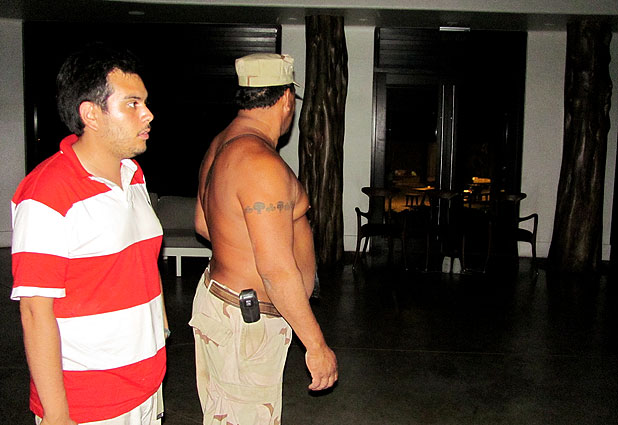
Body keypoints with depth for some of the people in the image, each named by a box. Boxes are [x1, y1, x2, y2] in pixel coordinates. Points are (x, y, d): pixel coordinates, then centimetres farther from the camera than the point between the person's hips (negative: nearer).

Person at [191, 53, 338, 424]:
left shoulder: (221, 145, 6)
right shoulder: (263, 164, -26)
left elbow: (203, 223, 18)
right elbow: (277, 269, -28)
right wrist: (317, 345, -20)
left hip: (218, 298, 10)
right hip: (246, 324, -10)